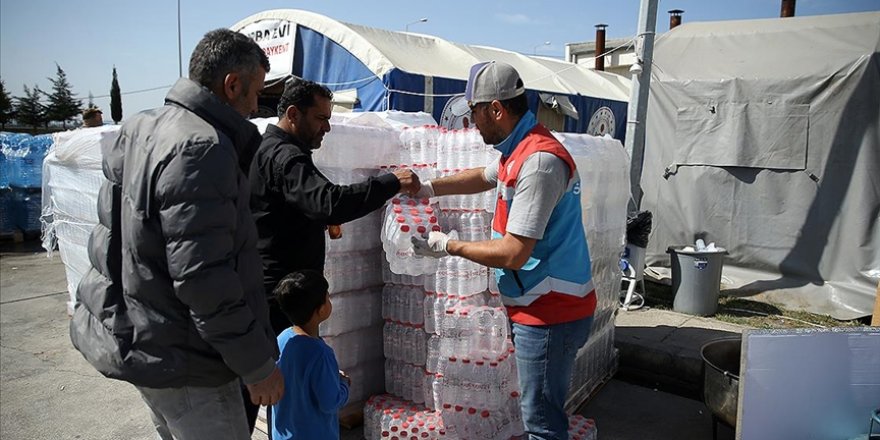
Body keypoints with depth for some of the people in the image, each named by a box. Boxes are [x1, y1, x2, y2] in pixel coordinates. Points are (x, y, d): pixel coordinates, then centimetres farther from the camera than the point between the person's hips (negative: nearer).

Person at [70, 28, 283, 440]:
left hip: (133, 337, 10)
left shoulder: (140, 127, 6)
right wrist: (257, 364, -20)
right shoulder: (201, 149, -25)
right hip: (180, 357, -10)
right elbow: (203, 279, -28)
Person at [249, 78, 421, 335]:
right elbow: (329, 202, -34)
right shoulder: (284, 156, -19)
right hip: (283, 291, -11)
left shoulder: (265, 149, 16)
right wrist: (392, 183, -30)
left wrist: (323, 221, 11)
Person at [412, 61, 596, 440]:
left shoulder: (539, 161, -24)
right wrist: (429, 189, 18)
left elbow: (513, 253, -25)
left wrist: (449, 246, -11)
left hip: (550, 314, -10)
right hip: (540, 308, 10)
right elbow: (483, 177, 29)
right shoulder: (521, 150, 8)